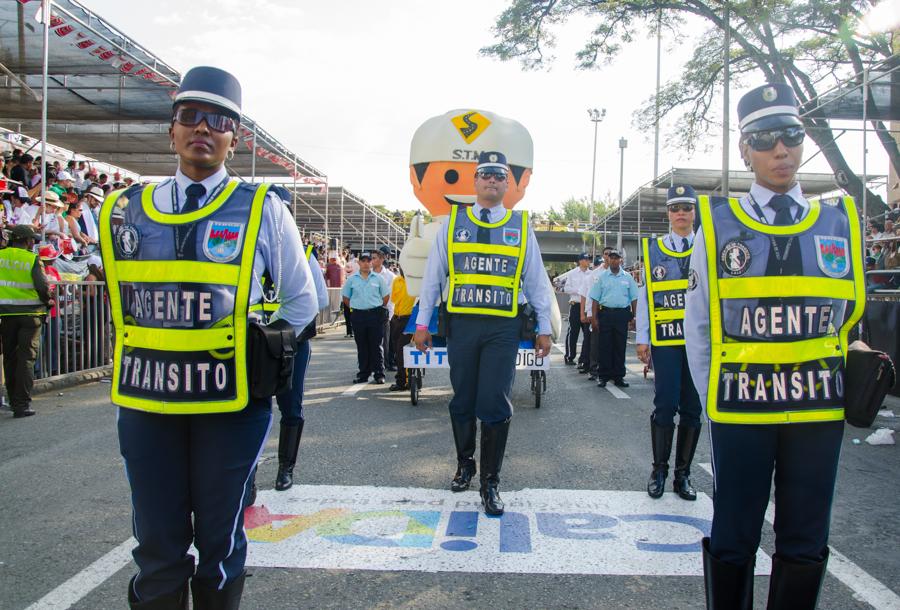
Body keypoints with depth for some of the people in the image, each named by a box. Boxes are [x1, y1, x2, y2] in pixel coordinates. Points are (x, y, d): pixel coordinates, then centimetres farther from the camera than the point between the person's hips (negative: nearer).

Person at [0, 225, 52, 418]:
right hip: (30, 313, -3)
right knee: (26, 357, -1)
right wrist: (48, 301, 3)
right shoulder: (32, 259, -7)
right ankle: (22, 404, -4)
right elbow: (42, 286, -15)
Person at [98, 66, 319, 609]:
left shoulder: (262, 210, -2)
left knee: (220, 547, 12)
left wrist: (262, 355, 1)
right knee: (158, 552, 12)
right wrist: (146, 360, 10)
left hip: (232, 401, -2)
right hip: (145, 400, 3)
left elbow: (301, 301, 6)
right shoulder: (123, 211, 7)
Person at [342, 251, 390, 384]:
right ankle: (363, 374, 15)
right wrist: (354, 307, 6)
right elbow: (345, 297, 14)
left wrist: (379, 308, 5)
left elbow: (386, 296, 10)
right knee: (361, 347, 7)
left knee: (376, 346, 0)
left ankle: (379, 374, 4)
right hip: (358, 315, 2)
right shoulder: (352, 279, 6)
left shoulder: (378, 278, 4)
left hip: (375, 314, -1)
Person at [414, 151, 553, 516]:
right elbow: (433, 275, 8)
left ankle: (490, 483, 11)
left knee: (495, 404, -3)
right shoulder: (453, 222, 8)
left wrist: (544, 328, 8)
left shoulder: (521, 225, 8)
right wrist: (422, 323, 6)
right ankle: (464, 465, 33)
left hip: (503, 327, -1)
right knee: (462, 401, 11)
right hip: (461, 324, 1)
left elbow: (536, 280, 10)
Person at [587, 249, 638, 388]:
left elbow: (634, 298, 10)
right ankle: (603, 376, 7)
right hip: (605, 313, -1)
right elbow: (595, 299, 3)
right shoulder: (601, 277, 6)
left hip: (622, 314, 1)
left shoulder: (628, 277, 8)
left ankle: (619, 376, 13)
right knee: (604, 346, 0)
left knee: (620, 346, 5)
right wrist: (594, 318, -3)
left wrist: (634, 316, 4)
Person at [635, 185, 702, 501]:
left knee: (692, 408, 7)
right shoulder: (653, 249, 7)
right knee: (665, 406, -1)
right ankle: (659, 470, 16)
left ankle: (683, 473, 20)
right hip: (665, 339, -1)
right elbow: (645, 295, 6)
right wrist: (642, 338, 3)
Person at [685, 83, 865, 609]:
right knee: (733, 542, 8)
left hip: (820, 411, 2)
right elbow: (698, 325, 4)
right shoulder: (717, 224, 0)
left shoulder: (842, 222, 6)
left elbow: (849, 313, 11)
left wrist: (837, 386, 6)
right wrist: (713, 397, 2)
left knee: (806, 545, 12)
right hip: (741, 410, -2)